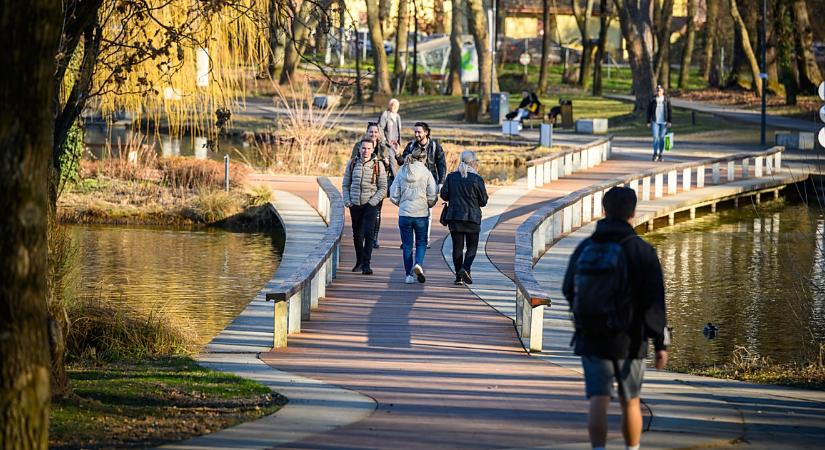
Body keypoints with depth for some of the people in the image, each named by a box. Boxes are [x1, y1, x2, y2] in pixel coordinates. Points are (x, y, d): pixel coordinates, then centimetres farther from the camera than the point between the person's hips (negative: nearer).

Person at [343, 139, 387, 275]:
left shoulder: (378, 165, -3)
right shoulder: (352, 164, 5)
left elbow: (383, 188, -1)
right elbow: (345, 185, 12)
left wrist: (372, 202, -12)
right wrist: (347, 201, -1)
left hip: (370, 206, -3)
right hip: (355, 205, 3)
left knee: (368, 234, -13)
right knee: (357, 235, 13)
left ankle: (366, 264, -12)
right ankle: (359, 261, 29)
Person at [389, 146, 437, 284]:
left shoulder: (402, 172, -2)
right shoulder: (426, 174, -8)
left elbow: (394, 196, 0)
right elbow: (432, 197, -7)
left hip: (404, 214, 2)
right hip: (421, 214, -2)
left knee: (407, 245, 11)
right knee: (421, 242, 13)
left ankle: (409, 275, 9)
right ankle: (418, 264, -12)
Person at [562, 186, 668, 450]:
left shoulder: (585, 249, 2)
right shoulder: (641, 251, -8)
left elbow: (569, 291, 12)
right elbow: (654, 300, -12)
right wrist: (660, 344, -10)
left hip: (590, 338, 2)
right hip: (628, 339, -2)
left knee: (598, 401, -3)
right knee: (630, 403, 13)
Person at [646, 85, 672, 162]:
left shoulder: (666, 100, 1)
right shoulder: (652, 100, 0)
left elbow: (669, 111, 4)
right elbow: (649, 111, 3)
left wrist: (669, 122, -2)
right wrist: (648, 122, 0)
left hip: (664, 122, 1)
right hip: (655, 121, -1)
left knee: (662, 138, 3)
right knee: (655, 137, -10)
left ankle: (661, 154, 13)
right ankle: (655, 153, 3)